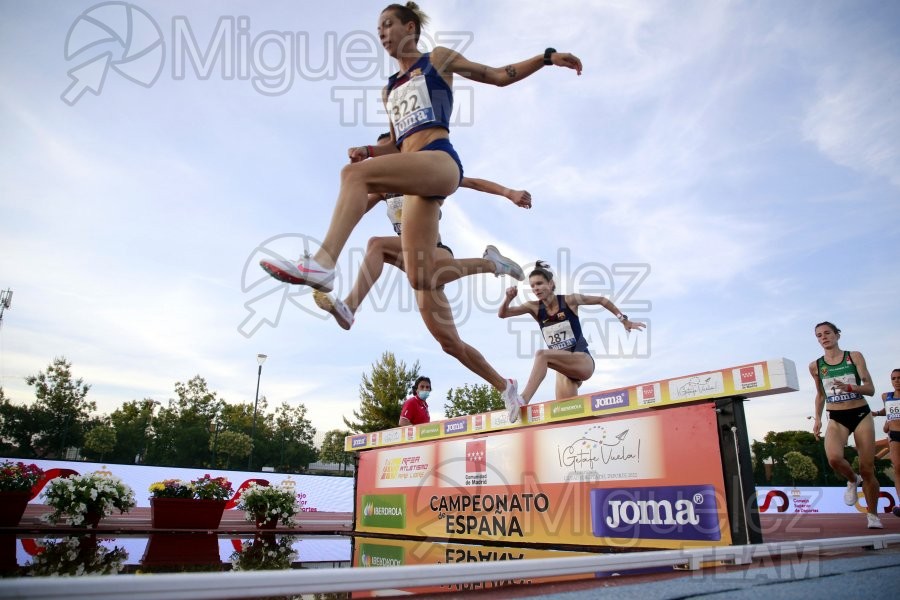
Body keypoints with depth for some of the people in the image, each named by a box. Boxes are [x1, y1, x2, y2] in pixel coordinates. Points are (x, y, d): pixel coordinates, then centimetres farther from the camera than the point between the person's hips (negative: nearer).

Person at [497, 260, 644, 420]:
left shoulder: (569, 300, -7)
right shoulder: (534, 307, 0)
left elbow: (602, 300, 6)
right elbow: (502, 314, -3)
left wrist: (624, 320, 7)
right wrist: (508, 298, -23)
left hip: (583, 361, -5)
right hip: (563, 367, 5)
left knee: (541, 355, -30)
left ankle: (522, 400, -40)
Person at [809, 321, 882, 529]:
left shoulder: (854, 356, -1)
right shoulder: (816, 366, 4)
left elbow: (870, 389, -5)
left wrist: (850, 387, -24)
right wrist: (817, 418, 8)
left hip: (861, 414, -1)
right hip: (836, 419, 1)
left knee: (867, 468, -1)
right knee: (834, 458, -27)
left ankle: (873, 515, 20)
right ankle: (852, 480, 7)